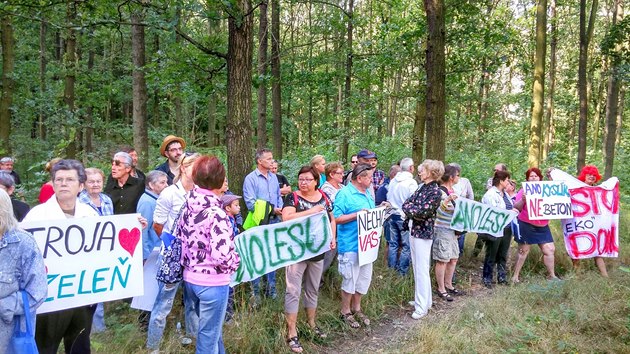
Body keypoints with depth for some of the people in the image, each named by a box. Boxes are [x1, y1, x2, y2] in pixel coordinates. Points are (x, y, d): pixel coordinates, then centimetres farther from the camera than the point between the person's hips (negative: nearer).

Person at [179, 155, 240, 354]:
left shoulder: (188, 206, 0)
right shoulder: (215, 212, -24)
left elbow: (180, 239, 10)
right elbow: (221, 254, -29)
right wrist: (235, 263, -10)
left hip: (190, 278, 8)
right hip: (212, 282, -8)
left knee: (212, 329, 27)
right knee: (209, 335, 10)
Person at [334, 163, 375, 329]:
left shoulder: (367, 193, 12)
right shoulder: (344, 194, -14)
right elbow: (337, 219, -19)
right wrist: (357, 214, -23)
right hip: (351, 245, -8)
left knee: (364, 278, 16)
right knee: (350, 279, 3)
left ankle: (356, 308, 33)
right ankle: (345, 312, 21)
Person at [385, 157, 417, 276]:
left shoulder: (393, 181, 2)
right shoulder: (411, 182, -14)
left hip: (392, 216, 6)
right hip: (405, 217, -6)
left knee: (393, 243, 14)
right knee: (406, 246, 4)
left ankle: (391, 268, 22)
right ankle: (402, 271, 8)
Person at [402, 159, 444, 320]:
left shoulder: (436, 192, -15)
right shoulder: (422, 187, 10)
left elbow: (422, 213, -21)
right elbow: (406, 204, 9)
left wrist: (409, 208, -7)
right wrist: (413, 210, -10)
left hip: (423, 233, -9)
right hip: (413, 231, 9)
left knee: (422, 270, -3)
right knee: (417, 268, 17)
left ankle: (422, 306, 6)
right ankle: (422, 299, 30)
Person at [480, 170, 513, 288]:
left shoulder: (505, 194, 15)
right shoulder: (490, 194, -13)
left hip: (506, 229, 8)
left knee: (503, 255, 15)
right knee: (491, 256, 4)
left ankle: (502, 277, 27)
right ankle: (487, 279, 15)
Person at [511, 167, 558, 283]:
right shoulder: (524, 191, -2)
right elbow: (516, 208, -7)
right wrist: (523, 199, -25)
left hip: (543, 226, 5)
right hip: (526, 226, -5)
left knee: (550, 249, 6)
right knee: (523, 251, 0)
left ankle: (551, 275, 22)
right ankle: (515, 276, 9)